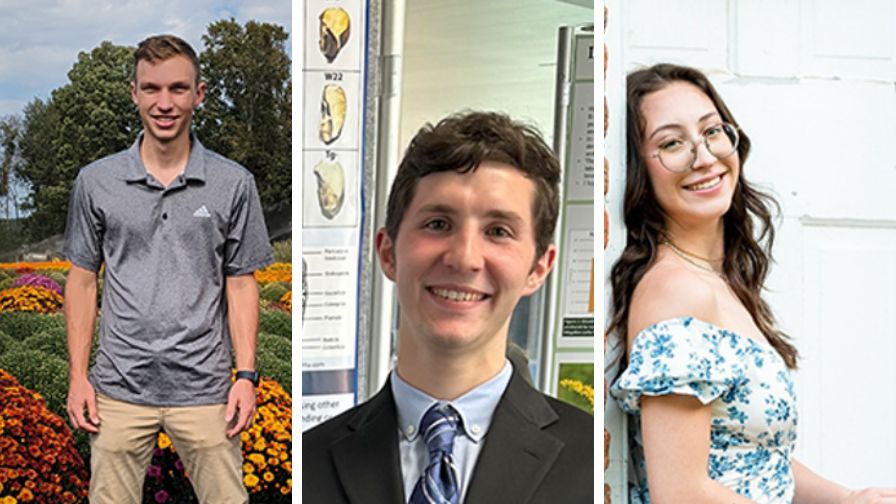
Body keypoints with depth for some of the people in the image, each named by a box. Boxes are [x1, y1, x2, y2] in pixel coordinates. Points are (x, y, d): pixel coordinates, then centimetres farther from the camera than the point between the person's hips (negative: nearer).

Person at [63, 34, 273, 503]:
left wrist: (246, 376, -4)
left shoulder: (234, 184, 0)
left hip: (204, 388, -1)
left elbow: (240, 284, 3)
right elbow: (83, 280, 8)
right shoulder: (96, 182, 2)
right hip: (120, 388, 1)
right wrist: (77, 376, 3)